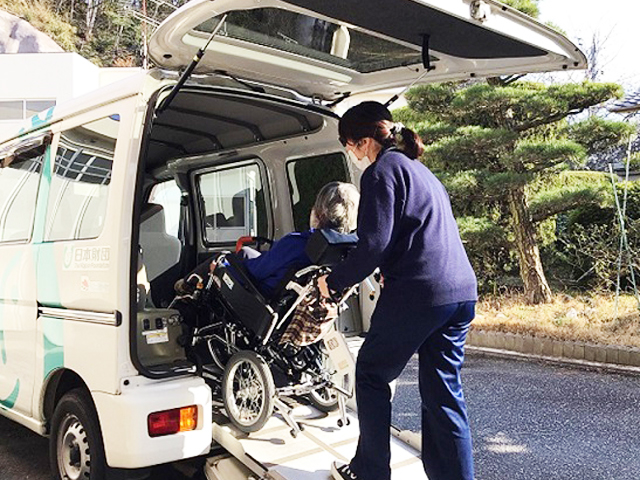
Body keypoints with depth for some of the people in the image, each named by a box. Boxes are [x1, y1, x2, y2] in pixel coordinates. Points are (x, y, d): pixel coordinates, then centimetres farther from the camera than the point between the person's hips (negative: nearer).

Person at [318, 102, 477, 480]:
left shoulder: (382, 170, -4)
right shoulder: (420, 170, 23)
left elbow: (374, 244, -14)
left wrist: (334, 282, -2)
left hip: (418, 293, -8)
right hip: (461, 292, 8)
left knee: (372, 375, 11)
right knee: (444, 393, 12)